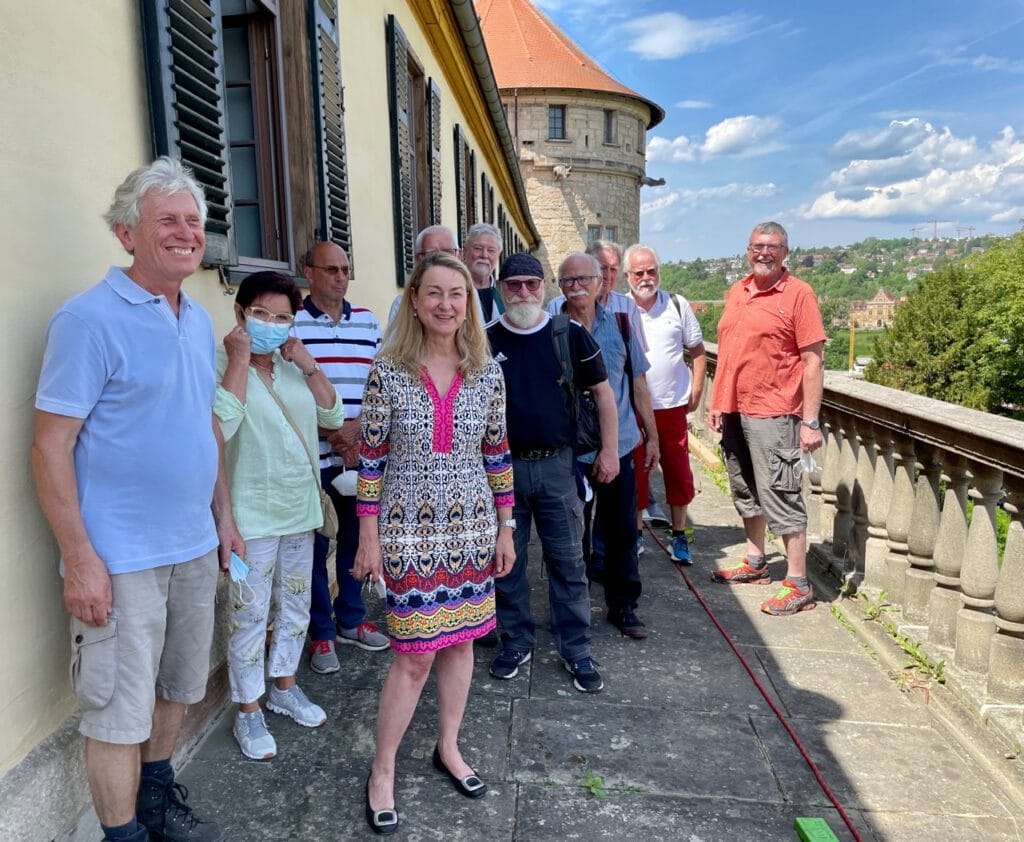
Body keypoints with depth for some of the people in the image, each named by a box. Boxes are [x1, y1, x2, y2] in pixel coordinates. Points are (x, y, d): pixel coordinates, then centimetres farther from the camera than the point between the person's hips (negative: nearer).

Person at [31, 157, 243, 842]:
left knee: (177, 688, 21)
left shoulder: (200, 322, 8)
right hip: (122, 559, -7)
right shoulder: (90, 319, -13)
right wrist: (79, 558, -18)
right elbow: (51, 445, -15)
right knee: (120, 710, 6)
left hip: (195, 549, 7)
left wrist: (224, 516, 15)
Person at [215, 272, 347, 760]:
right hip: (252, 516, -6)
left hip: (300, 510, 7)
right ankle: (248, 712, 23)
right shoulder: (222, 364, -12)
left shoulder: (293, 366, 7)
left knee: (295, 607, 19)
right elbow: (220, 423, -28)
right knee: (251, 615, 5)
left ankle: (284, 687, 38)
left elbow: (332, 417, 2)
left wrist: (309, 365, -7)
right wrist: (240, 359, -23)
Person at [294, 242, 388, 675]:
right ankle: (321, 632, 22)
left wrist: (357, 426, -8)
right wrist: (329, 431, -13)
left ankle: (350, 620, 32)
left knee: (356, 537, 14)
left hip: (360, 455, 4)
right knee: (315, 545, 6)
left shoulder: (368, 322, 9)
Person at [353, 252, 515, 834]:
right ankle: (383, 771, 23)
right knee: (415, 654, 1)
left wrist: (505, 528, 7)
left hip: (472, 526, 3)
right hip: (409, 530, -3)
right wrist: (370, 539, -4)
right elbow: (372, 460, -4)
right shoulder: (387, 372, -7)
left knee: (460, 641, 14)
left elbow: (497, 454, 6)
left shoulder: (487, 372, 0)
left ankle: (449, 748, 37)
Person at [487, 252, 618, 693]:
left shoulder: (570, 335, -1)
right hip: (502, 466, 1)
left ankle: (577, 651, 20)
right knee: (507, 562, 11)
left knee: (568, 562, 6)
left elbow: (602, 392, 5)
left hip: (557, 463, -1)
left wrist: (609, 449, 0)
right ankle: (516, 641, 29)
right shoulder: (485, 342, 1)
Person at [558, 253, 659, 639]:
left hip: (620, 445, 2)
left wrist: (651, 434, 10)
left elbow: (638, 383, 10)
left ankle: (623, 605, 27)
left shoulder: (620, 324, 4)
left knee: (622, 529, 10)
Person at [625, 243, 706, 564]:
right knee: (635, 473, 7)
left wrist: (696, 390, 2)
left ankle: (679, 535, 24)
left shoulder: (677, 305, 3)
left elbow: (697, 350, 10)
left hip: (673, 406, 1)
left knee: (678, 473, 8)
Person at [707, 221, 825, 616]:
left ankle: (798, 585, 5)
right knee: (746, 491, 16)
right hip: (733, 410, 7)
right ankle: (755, 564, 31)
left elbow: (813, 361, -10)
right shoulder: (736, 292, 13)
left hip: (772, 414, -7)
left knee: (780, 495, -5)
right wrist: (718, 403, 14)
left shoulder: (798, 294, -7)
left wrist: (811, 421, -15)